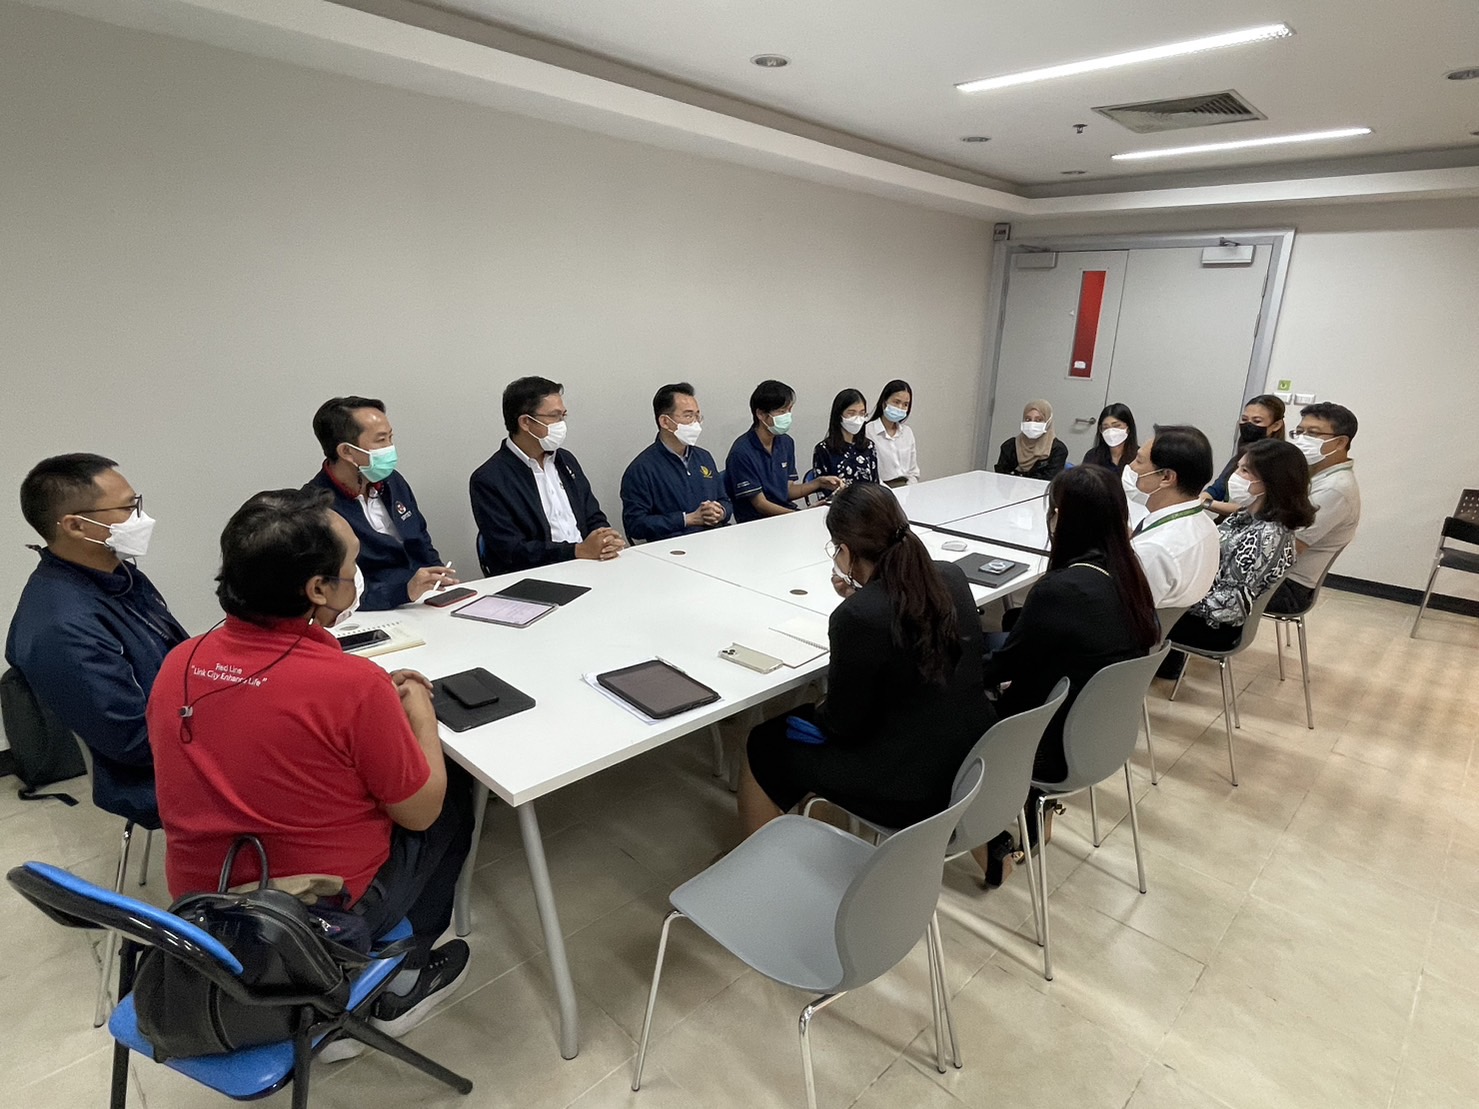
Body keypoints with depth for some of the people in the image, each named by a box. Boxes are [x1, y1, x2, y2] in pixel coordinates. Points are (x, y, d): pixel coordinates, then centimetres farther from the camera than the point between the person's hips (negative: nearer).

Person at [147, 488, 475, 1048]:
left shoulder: (177, 663, -9)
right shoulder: (354, 684, -29)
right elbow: (420, 811, -15)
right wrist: (418, 709, -1)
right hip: (323, 919, -6)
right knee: (456, 794, 15)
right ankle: (403, 978, 28)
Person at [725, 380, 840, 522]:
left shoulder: (786, 442, 8)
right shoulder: (742, 452, -15)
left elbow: (787, 491, 12)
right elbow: (761, 504, -13)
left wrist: (818, 483, -3)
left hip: (787, 514, 7)